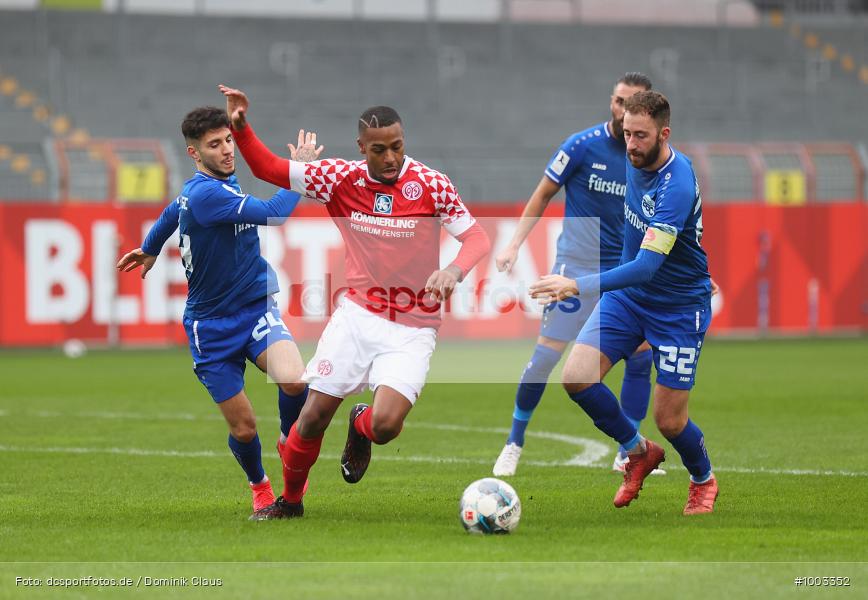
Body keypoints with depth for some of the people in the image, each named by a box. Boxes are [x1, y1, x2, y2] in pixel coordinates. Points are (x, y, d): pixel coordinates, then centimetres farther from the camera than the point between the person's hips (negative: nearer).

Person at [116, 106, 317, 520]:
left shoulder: (208, 188, 6)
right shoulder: (205, 194, -21)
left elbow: (173, 211, 29)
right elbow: (274, 214, -30)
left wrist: (150, 249, 47)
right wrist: (300, 170, -16)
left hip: (256, 308, 6)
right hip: (211, 326, -6)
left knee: (294, 381, -24)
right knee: (243, 428, -2)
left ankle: (290, 441, 7)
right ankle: (259, 486, 30)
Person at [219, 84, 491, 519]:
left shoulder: (430, 184, -12)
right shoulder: (342, 178, -5)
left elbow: (477, 238, -12)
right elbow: (269, 168, 3)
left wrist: (454, 271, -32)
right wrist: (241, 127, -13)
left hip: (412, 328, -2)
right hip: (358, 315, 2)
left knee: (386, 426, -20)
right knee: (314, 415, -3)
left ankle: (360, 426, 19)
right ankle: (289, 500, 22)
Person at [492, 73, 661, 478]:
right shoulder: (582, 145, -8)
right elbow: (543, 194, 1)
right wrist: (515, 244, -5)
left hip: (625, 270, 3)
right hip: (576, 267, -3)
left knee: (642, 353, -5)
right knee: (546, 353, -7)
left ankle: (628, 455, 6)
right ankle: (514, 444, 11)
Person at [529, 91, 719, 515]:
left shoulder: (677, 186, -30)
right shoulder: (635, 160, -5)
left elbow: (647, 267, -38)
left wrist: (579, 286, -47)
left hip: (679, 307, -7)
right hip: (628, 294, 7)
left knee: (669, 419, -2)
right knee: (576, 377, -11)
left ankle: (703, 480, 32)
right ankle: (639, 451, 13)